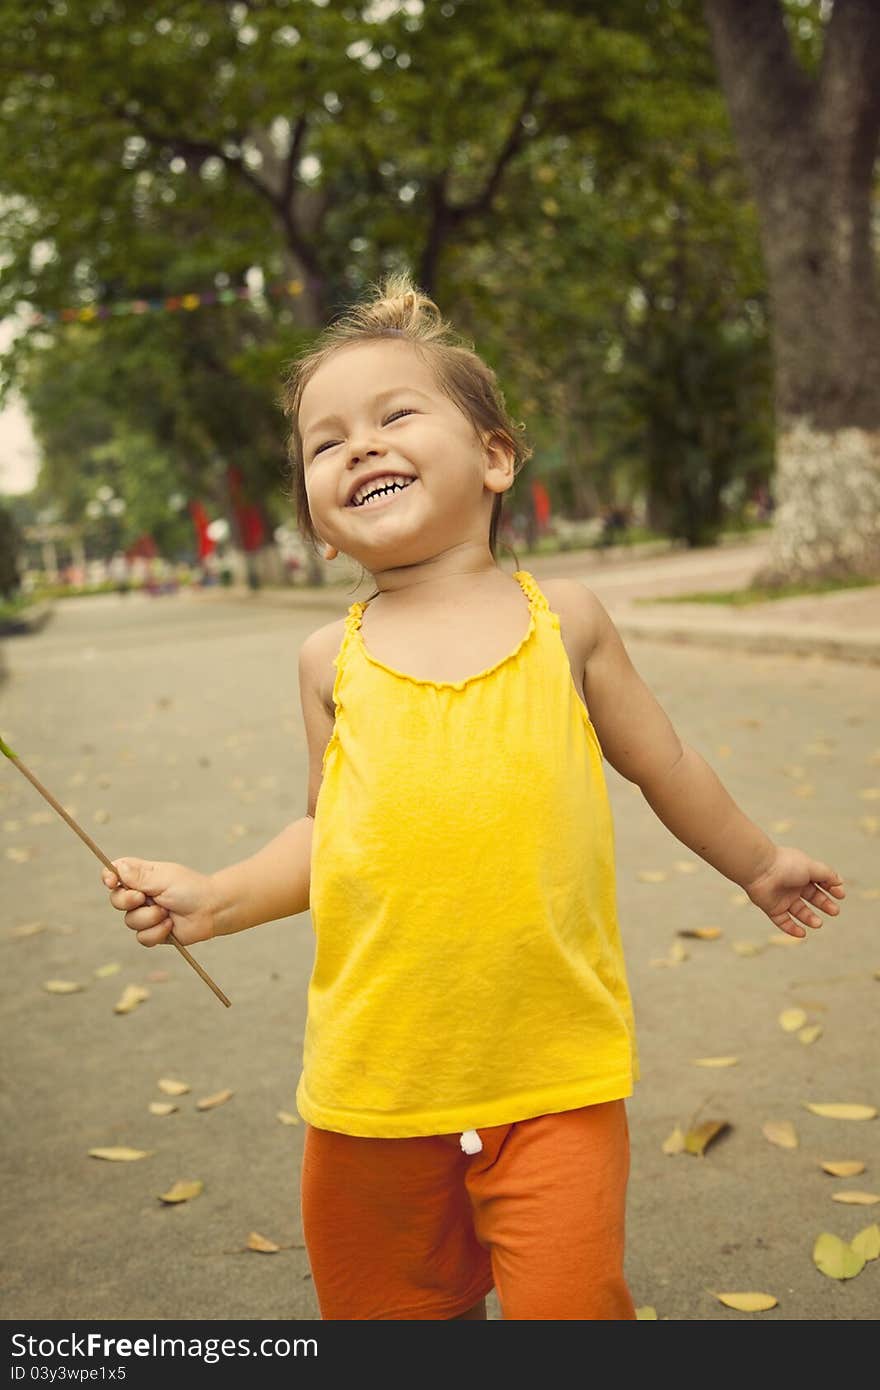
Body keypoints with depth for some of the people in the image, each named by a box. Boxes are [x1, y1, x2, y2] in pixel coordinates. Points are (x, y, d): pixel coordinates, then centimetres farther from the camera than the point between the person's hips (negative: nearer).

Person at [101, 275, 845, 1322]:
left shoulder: (563, 621, 0)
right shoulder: (333, 660, 1)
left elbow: (661, 766, 14)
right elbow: (326, 834, 11)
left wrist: (757, 864, 26)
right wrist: (212, 900, -3)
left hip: (556, 1075, -1)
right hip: (377, 1075, 2)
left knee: (571, 1302, -4)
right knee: (388, 1307, 16)